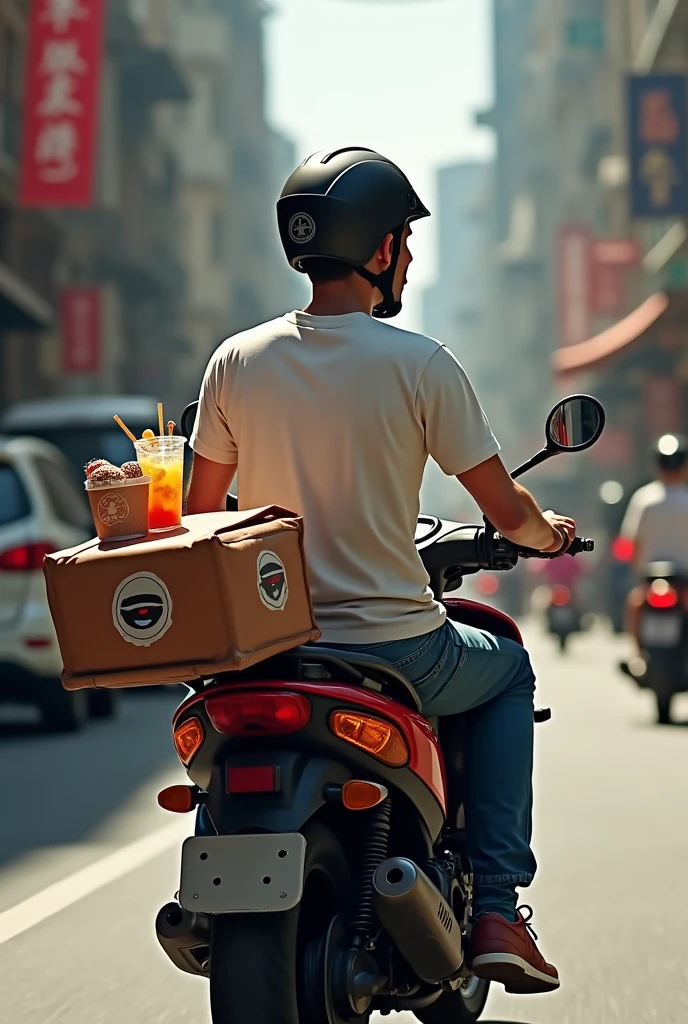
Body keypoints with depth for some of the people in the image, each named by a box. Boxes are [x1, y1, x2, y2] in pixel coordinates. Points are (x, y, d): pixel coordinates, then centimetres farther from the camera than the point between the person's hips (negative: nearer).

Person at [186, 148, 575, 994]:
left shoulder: (235, 362, 0)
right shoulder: (420, 365, -10)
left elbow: (199, 519, 8)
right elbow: (506, 514, -5)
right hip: (394, 650, -3)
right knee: (510, 672, 27)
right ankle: (495, 910, 17)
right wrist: (548, 533, 19)